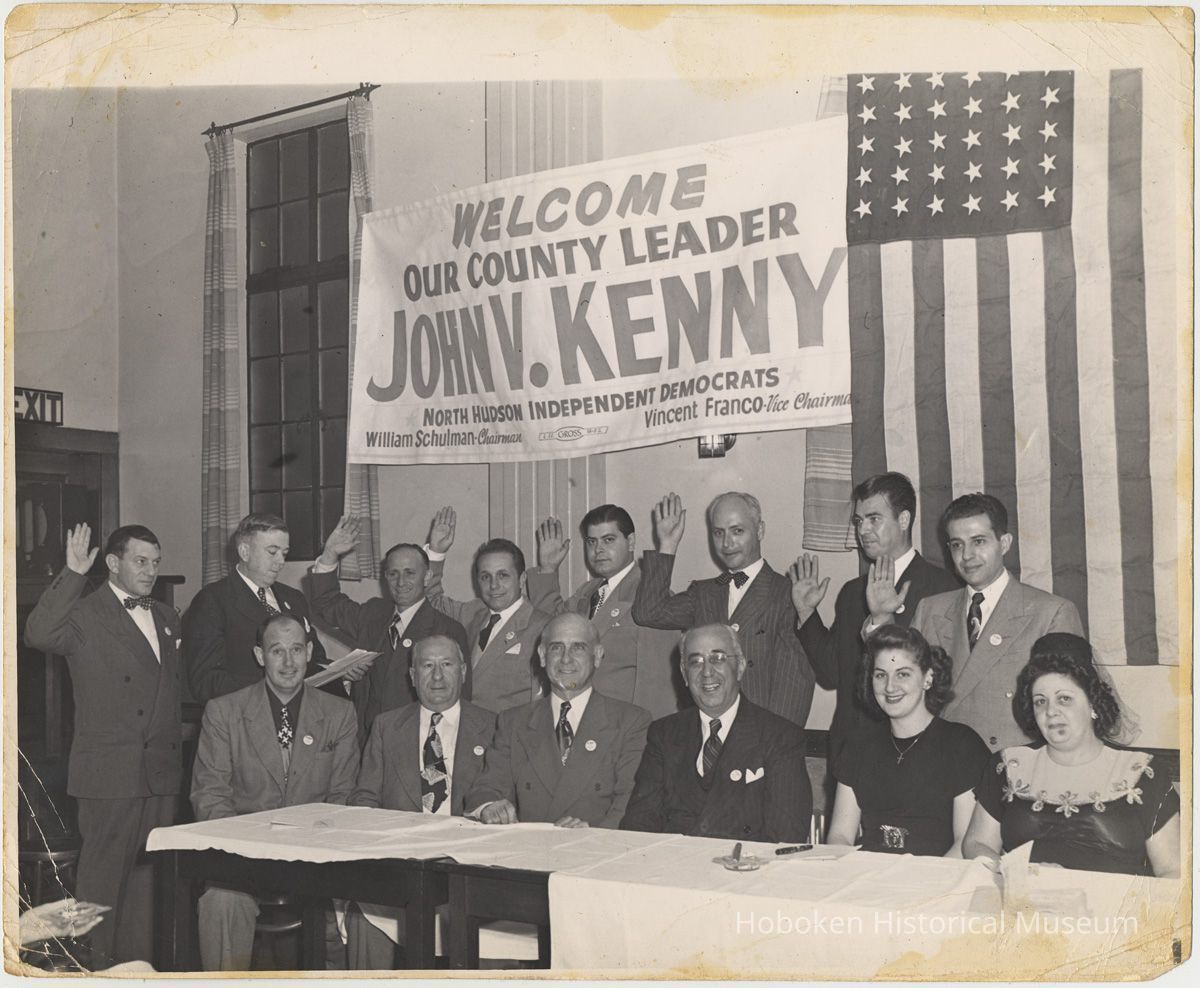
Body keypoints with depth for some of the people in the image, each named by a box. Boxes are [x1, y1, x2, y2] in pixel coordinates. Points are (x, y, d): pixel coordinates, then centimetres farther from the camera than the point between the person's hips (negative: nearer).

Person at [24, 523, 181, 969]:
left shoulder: (166, 618, 15)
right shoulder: (84, 615, -7)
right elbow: (38, 634, -28)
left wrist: (177, 743, 14)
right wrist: (73, 574, -28)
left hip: (161, 770, 6)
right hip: (109, 772, -6)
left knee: (147, 870, 13)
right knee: (103, 871, 3)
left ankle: (139, 960, 23)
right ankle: (98, 965, 15)